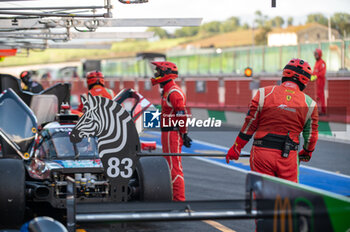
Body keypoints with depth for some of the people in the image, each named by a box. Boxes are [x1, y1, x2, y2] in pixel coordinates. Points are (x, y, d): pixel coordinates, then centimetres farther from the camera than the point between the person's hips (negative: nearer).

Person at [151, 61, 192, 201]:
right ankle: (174, 196, 22)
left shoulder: (174, 92, -16)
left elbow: (182, 115, -20)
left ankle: (179, 199, -9)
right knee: (169, 166, 15)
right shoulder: (166, 91, 19)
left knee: (174, 167, -10)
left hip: (172, 134, -11)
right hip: (167, 133, 11)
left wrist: (184, 134, -20)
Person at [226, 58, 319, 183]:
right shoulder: (309, 104, 1)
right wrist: (307, 152, 31)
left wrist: (236, 147, 8)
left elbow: (250, 124, -1)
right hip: (289, 158, 0)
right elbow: (311, 135, 11)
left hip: (262, 153, 0)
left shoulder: (264, 93, -2)